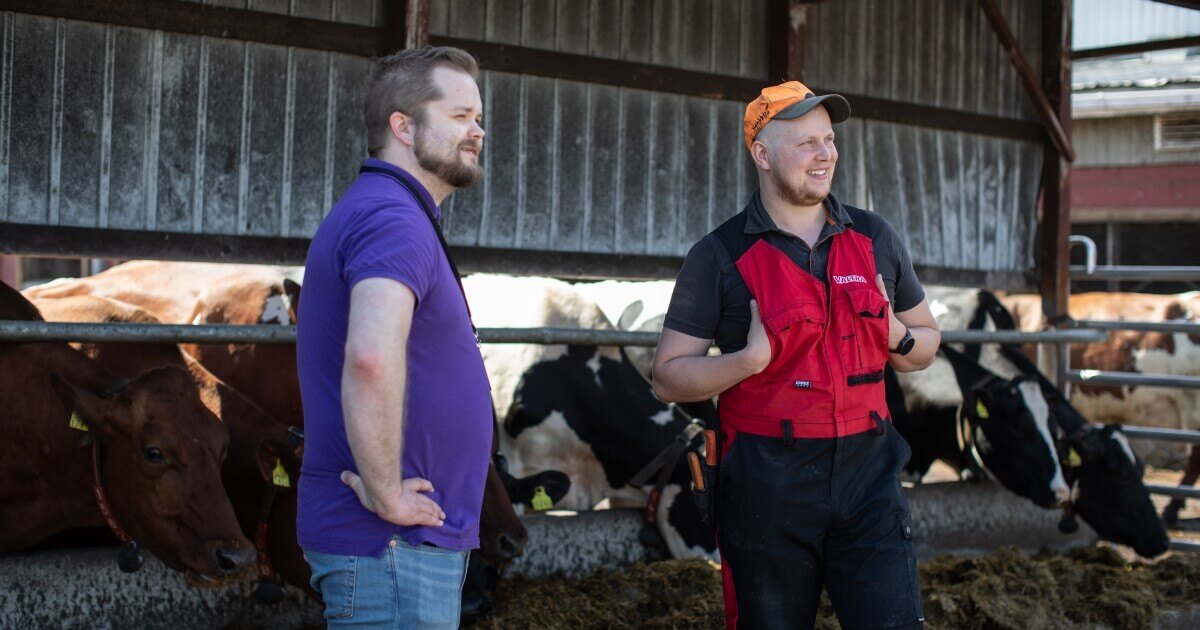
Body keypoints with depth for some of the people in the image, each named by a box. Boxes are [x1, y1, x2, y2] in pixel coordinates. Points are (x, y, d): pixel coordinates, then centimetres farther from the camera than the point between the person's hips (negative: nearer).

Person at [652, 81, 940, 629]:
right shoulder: (721, 255, -1)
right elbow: (668, 377, -2)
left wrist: (897, 338, -3)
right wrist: (750, 359, -18)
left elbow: (927, 340, 20)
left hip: (866, 474, 2)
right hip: (767, 484, -2)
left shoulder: (875, 238, 10)